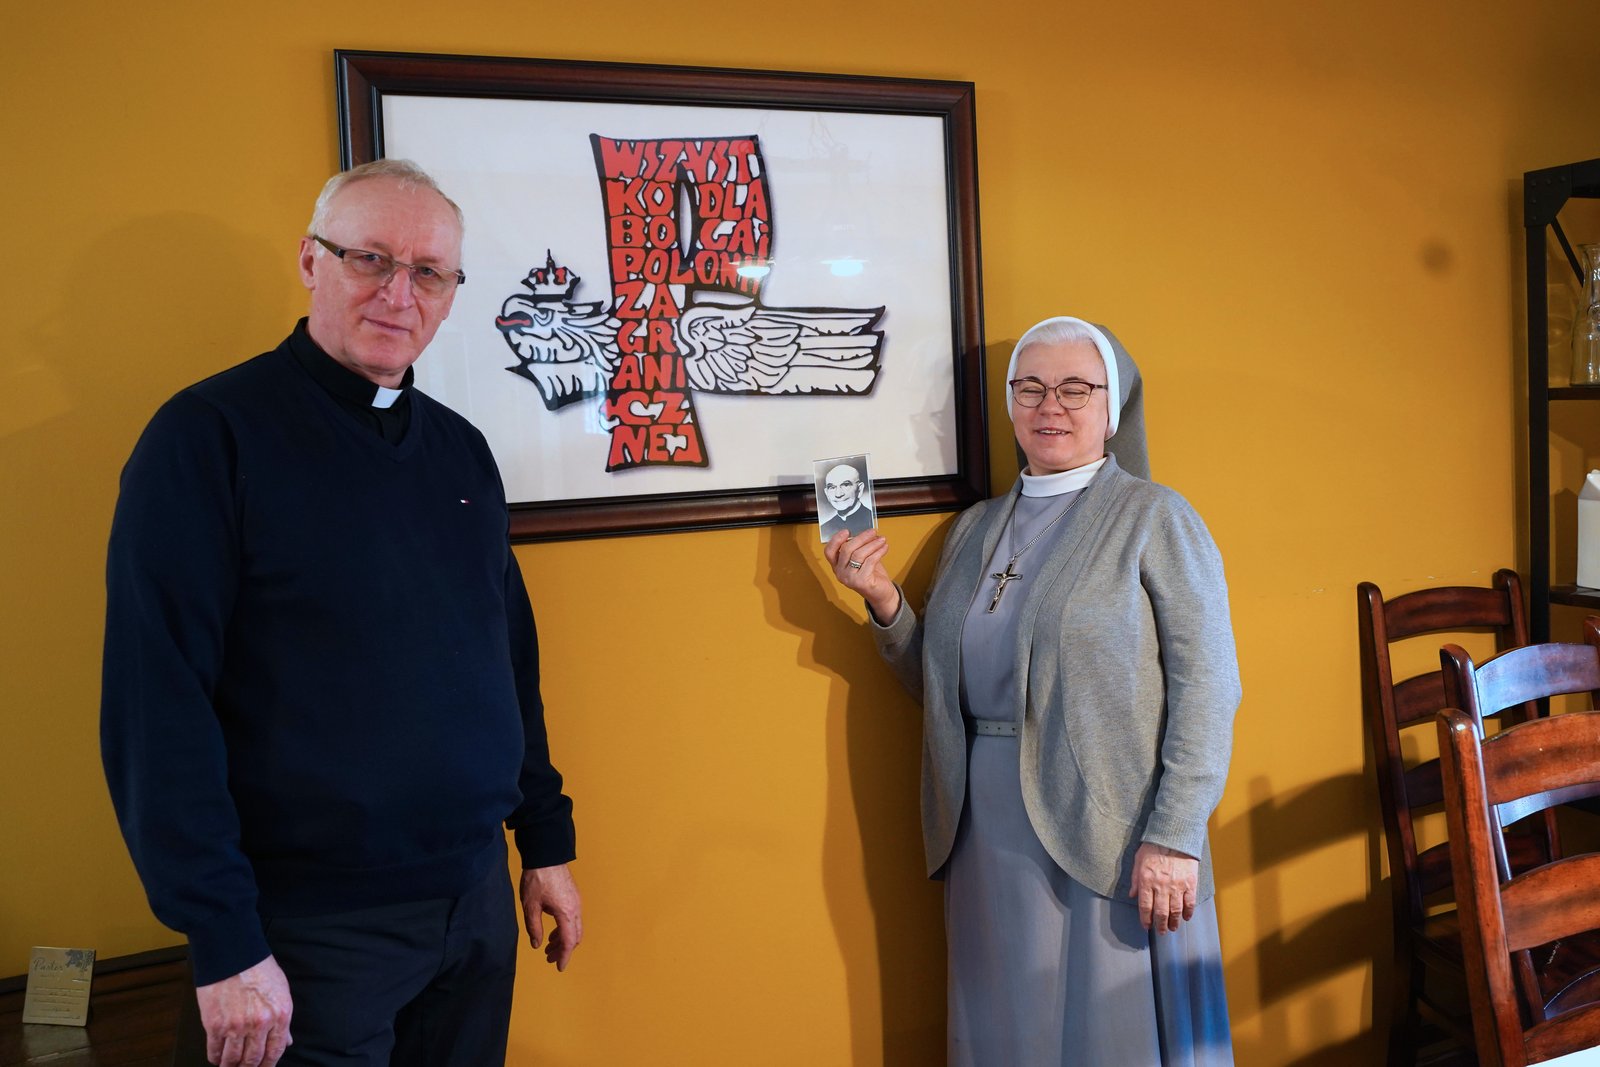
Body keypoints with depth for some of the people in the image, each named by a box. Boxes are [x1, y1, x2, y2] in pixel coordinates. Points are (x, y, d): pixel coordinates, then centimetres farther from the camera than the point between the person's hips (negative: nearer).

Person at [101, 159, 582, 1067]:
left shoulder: (461, 448, 7)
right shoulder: (210, 437, -12)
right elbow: (158, 705, -16)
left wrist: (548, 840, 12)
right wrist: (223, 941, -17)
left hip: (478, 895, 6)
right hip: (312, 929, -6)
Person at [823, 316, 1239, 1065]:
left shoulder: (1155, 518, -3)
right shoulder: (973, 529, 12)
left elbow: (1206, 688, -10)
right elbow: (941, 684, 15)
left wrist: (1174, 837, -17)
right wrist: (884, 604, -2)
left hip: (1109, 836, -4)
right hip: (988, 835, 5)